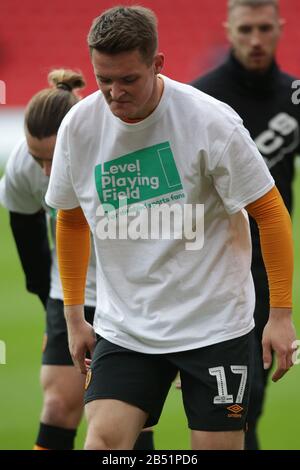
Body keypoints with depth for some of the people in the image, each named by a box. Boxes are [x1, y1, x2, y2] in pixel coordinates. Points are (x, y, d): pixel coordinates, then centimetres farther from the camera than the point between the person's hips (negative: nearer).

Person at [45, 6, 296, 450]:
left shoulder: (211, 121, -15)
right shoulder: (78, 126, -3)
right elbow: (71, 220, 13)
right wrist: (74, 315, 14)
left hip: (215, 326, -3)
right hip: (123, 327, 3)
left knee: (219, 445, -2)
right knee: (103, 438, -13)